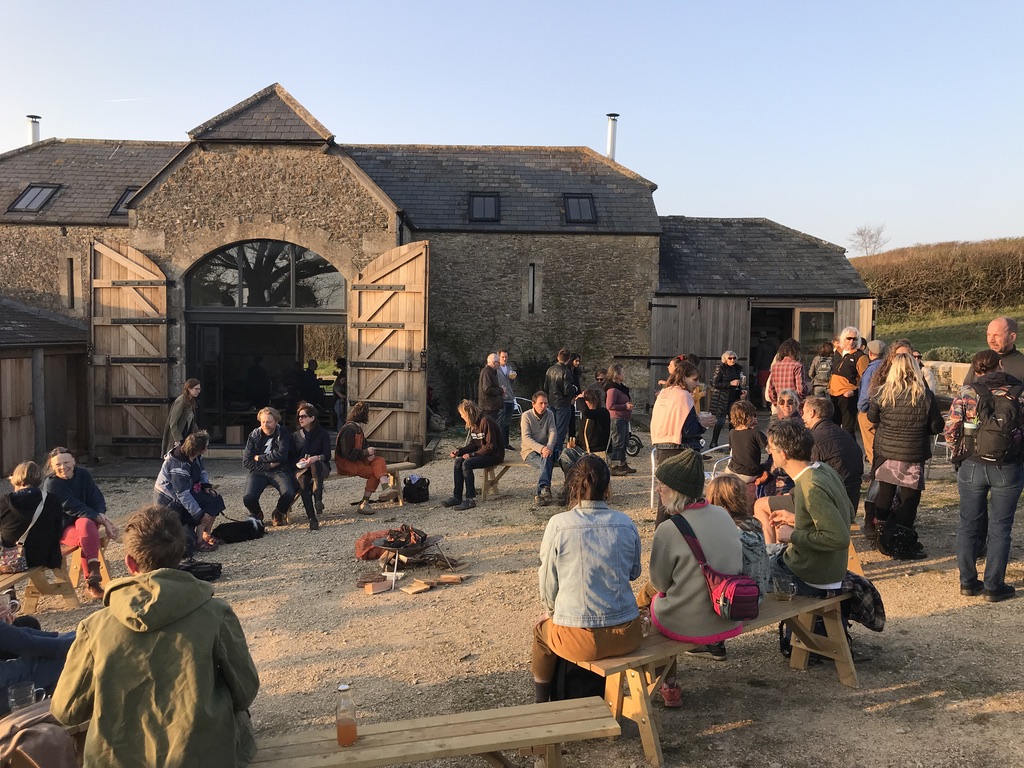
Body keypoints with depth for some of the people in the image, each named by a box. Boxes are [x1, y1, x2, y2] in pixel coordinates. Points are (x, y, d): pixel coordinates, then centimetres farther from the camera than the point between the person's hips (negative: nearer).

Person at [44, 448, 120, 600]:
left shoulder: (83, 474, 1)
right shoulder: (51, 485, -12)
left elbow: (97, 499, 1)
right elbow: (75, 508, -20)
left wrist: (101, 516, -23)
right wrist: (104, 522, -25)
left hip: (87, 519, 3)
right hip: (62, 528, -3)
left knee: (85, 524, -34)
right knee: (86, 535, -35)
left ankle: (92, 583, -35)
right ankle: (92, 583, -32)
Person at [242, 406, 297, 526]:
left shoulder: (282, 434, 0)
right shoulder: (254, 435, 1)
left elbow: (281, 454, -14)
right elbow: (246, 462, -3)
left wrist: (260, 458, -9)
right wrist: (268, 465, -11)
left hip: (279, 471, -1)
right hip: (258, 472, 1)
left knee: (289, 494, -30)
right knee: (248, 498, -26)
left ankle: (279, 513, 6)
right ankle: (256, 515, 12)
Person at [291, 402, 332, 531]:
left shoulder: (322, 434, 8)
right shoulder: (295, 436, 16)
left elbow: (327, 455, -1)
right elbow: (291, 458, 10)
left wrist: (316, 458, -23)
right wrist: (299, 461, -14)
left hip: (320, 466, -2)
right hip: (301, 468, 2)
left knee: (315, 465, -39)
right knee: (301, 479, -35)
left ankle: (318, 500, -40)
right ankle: (312, 518, -37)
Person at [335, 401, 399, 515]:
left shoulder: (358, 427, 15)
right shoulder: (349, 429, -17)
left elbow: (363, 447, 22)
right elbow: (348, 454, -21)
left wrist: (370, 454, -1)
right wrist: (366, 452, -11)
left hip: (357, 459, 9)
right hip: (346, 463, -9)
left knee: (380, 461, -17)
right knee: (375, 473, -21)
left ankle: (385, 488, -37)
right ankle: (364, 503, -16)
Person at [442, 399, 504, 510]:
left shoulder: (486, 421, -20)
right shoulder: (473, 424, 9)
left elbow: (491, 446, -22)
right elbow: (473, 444, 14)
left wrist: (472, 454, -22)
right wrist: (460, 450, -1)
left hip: (494, 455, -9)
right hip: (481, 453, 9)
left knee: (467, 464, -26)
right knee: (458, 461, -11)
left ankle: (470, 499, -21)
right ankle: (457, 497, -10)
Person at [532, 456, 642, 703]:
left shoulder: (558, 524, -12)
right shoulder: (626, 523, -4)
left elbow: (548, 582, -3)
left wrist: (552, 611, 16)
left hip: (578, 639, -3)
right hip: (626, 636, 3)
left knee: (542, 629, 29)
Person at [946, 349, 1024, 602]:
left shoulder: (966, 392, -4)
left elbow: (951, 431, -6)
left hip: (972, 466, 1)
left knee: (969, 524, 13)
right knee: (1000, 528, 9)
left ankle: (968, 582, 20)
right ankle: (993, 586, 15)